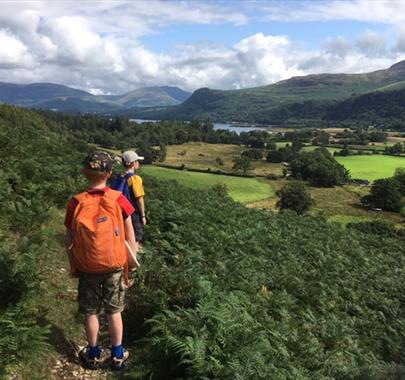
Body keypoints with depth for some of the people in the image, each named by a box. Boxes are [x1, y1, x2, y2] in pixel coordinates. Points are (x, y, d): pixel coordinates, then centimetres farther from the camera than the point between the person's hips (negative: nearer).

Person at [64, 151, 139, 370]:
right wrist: (132, 259, 6)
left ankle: (93, 355, 34)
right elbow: (129, 237, -8)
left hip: (87, 267, 0)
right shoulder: (118, 200, -14)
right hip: (114, 265, 0)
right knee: (114, 311, 16)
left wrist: (73, 266, 8)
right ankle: (117, 355, 29)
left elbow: (70, 240, -6)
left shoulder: (76, 203, -13)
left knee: (91, 312, 18)